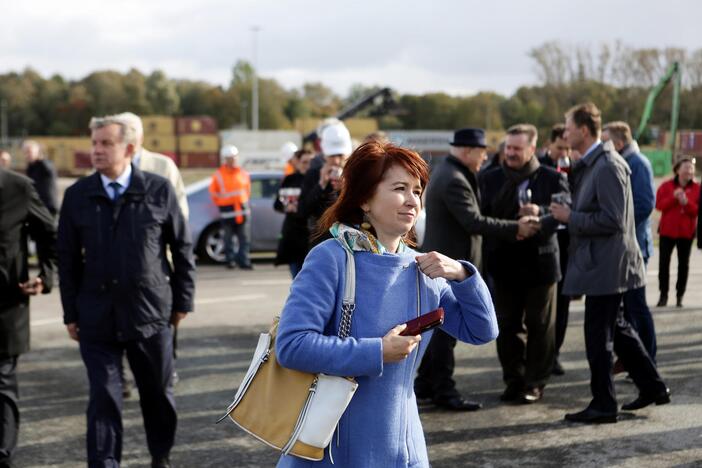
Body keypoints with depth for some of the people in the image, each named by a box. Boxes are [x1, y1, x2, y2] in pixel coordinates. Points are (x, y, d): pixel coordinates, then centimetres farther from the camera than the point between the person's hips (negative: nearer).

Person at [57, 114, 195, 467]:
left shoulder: (158, 190, -2)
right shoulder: (77, 196, 2)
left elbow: (182, 247, 4)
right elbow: (67, 258, 7)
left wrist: (182, 300, 4)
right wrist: (71, 313, 5)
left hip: (151, 313, 0)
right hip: (97, 316, 0)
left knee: (158, 393, 13)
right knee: (103, 398, 1)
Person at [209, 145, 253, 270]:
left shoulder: (243, 173, 6)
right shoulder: (218, 175, -2)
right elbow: (213, 191, 8)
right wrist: (220, 203, 8)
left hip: (243, 209, 2)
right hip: (227, 211, -2)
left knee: (244, 238, -1)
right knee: (228, 238, 2)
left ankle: (244, 261, 1)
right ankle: (230, 260, 12)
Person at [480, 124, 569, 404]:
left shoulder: (553, 179, -2)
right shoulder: (491, 179, 6)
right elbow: (483, 217, 1)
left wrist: (541, 212, -29)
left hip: (539, 262, -2)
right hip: (504, 263, 3)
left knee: (540, 326, 6)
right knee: (507, 325, 8)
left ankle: (535, 383, 16)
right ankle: (513, 380, 20)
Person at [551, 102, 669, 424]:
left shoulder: (608, 166, -19)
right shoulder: (590, 164, 11)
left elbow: (612, 220, -23)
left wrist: (570, 217, -17)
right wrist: (564, 215, 6)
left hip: (606, 265, -10)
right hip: (600, 262, 10)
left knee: (598, 336, -2)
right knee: (617, 328, 18)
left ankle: (603, 406, 7)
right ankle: (652, 387, 28)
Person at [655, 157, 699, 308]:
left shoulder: (697, 188, 1)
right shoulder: (666, 186, 0)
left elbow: (697, 210, -6)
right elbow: (658, 205, -9)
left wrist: (686, 202, -22)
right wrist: (673, 197, -20)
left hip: (687, 232, 1)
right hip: (667, 230, 0)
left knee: (684, 264, 4)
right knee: (664, 262, -2)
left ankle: (680, 295, 12)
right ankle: (663, 295, 5)